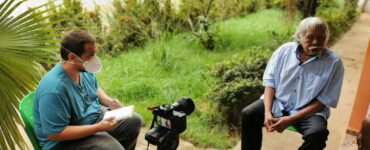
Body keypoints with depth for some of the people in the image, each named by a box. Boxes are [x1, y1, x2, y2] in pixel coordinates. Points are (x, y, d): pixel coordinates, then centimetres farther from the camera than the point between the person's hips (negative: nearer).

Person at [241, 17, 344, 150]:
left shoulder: (333, 62, -13)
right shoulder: (285, 50, -7)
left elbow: (324, 101, -11)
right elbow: (270, 81, -3)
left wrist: (291, 119, -20)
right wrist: (267, 112, -17)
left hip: (309, 111, -2)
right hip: (277, 102, 2)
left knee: (318, 133, -30)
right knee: (248, 114, -17)